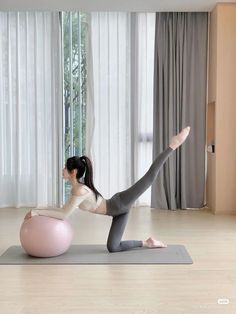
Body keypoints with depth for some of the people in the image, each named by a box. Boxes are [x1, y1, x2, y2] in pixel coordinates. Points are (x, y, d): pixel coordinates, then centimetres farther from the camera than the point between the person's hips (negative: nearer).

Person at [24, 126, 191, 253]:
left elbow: (64, 215, -28)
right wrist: (39, 212, 7)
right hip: (119, 211, 8)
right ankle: (148, 242, 22)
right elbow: (64, 210, 13)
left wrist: (37, 211, -23)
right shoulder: (75, 188, 3)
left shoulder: (81, 191, -25)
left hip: (121, 204, -8)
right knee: (112, 248, 9)